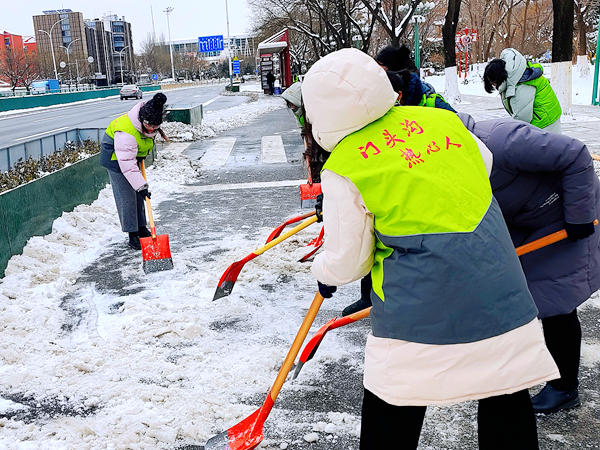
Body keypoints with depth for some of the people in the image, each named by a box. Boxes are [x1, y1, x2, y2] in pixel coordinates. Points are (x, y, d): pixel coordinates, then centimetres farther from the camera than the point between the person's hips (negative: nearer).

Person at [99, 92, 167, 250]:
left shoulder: (150, 121, -17)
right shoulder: (126, 131, -39)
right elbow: (127, 162, -40)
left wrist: (141, 155, 11)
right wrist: (141, 186, -43)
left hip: (133, 152, 8)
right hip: (115, 155, -8)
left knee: (137, 193, 12)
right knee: (126, 195, -10)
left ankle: (141, 228, 24)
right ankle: (133, 235, -5)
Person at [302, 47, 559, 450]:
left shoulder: (343, 169, -10)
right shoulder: (441, 119, 3)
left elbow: (347, 260, -4)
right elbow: (484, 166, 20)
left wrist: (325, 274, 18)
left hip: (421, 306, -4)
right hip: (500, 291, 5)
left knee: (391, 417, 15)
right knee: (508, 400, 21)